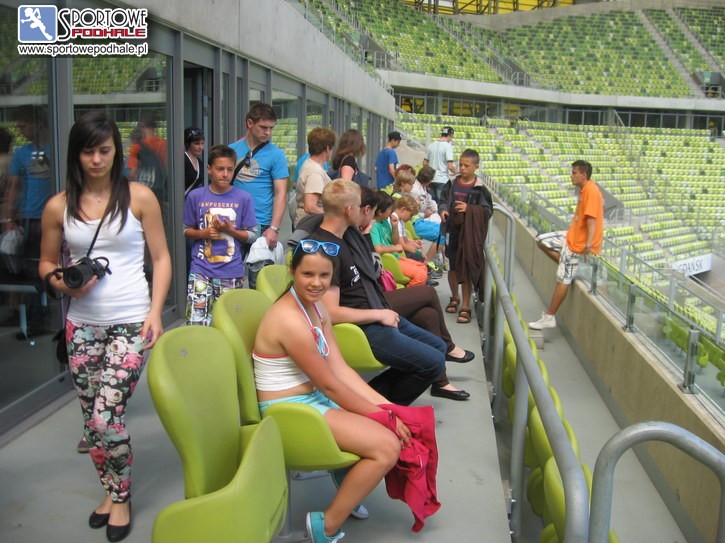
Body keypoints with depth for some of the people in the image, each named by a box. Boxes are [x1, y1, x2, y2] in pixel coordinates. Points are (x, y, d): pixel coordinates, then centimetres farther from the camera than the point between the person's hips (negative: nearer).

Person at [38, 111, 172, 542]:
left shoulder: (139, 197, -3)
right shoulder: (59, 207, 3)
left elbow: (162, 258, 0)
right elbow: (47, 264, 13)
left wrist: (155, 313, -9)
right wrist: (64, 283, -9)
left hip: (130, 322, -3)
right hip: (82, 324, 3)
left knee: (106, 416, -10)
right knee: (92, 418, 10)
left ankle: (121, 496, 15)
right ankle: (111, 489, 34)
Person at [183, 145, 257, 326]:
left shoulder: (243, 198, -2)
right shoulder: (195, 196, 0)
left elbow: (252, 235, 1)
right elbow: (187, 230, 10)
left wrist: (230, 230, -15)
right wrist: (203, 233, -9)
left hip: (232, 273, 0)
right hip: (201, 270, 0)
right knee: (196, 323, -5)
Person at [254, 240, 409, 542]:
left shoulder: (316, 306, 4)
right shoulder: (290, 320, -25)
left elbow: (340, 369, 1)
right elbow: (329, 384, -19)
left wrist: (387, 407, -7)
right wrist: (380, 415, -11)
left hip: (313, 398, 9)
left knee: (397, 424, 8)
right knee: (387, 446, -18)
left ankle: (349, 490, 24)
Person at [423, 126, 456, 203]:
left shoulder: (431, 145, 7)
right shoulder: (448, 146, -11)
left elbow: (425, 163, 13)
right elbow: (450, 166, -17)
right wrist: (455, 172, 3)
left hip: (431, 179, 6)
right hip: (442, 180, -6)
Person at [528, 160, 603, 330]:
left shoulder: (591, 191, -20)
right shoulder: (584, 190, 10)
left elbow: (591, 219, -27)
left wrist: (589, 244, -33)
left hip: (578, 242, -10)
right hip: (572, 236, 10)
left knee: (563, 279, -4)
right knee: (542, 241, 12)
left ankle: (549, 317, 4)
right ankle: (567, 266, 10)